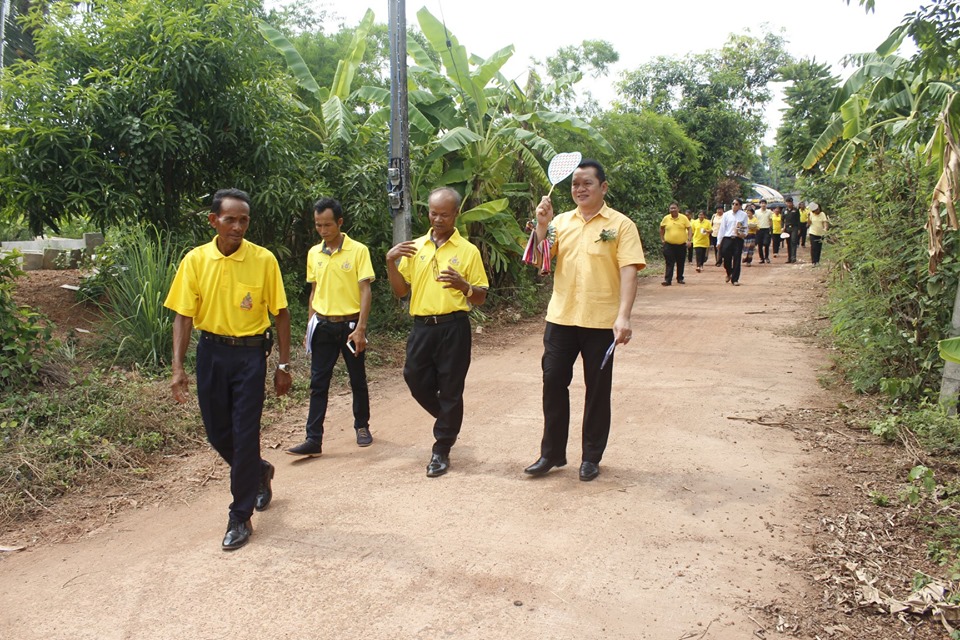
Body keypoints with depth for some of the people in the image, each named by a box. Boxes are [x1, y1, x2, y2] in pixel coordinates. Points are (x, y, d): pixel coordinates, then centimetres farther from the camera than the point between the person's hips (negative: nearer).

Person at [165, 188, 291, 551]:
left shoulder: (263, 260, -7)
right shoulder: (196, 260, -2)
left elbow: (280, 314, -2)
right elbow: (183, 315, -1)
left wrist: (283, 366, -3)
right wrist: (178, 368, -8)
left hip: (250, 353, -3)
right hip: (211, 352, 3)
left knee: (245, 435, -2)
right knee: (217, 432, 11)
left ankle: (240, 518, 13)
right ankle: (259, 471, 41)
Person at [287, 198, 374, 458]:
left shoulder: (358, 251, -8)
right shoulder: (313, 253, 7)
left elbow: (365, 291, -10)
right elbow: (315, 291, 14)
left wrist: (360, 328, -17)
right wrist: (310, 326, 12)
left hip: (350, 324, -3)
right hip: (323, 326, 3)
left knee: (358, 380, 10)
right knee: (318, 383, 1)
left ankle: (362, 427, 29)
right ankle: (314, 439, 5)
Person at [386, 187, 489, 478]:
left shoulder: (468, 250, -1)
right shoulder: (414, 247, 9)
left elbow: (481, 297, 0)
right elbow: (401, 291, 9)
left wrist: (463, 285, -20)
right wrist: (391, 262, -6)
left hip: (453, 327, -3)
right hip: (422, 326, 4)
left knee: (450, 390, 2)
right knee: (416, 380, 7)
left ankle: (441, 451, 17)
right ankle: (449, 421, 36)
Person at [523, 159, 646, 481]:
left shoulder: (621, 224, -4)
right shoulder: (560, 221, 8)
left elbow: (628, 272, -11)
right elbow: (539, 261, 5)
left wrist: (623, 316, -22)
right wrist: (542, 225, -9)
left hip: (601, 321, -3)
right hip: (561, 318, 4)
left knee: (597, 390, 7)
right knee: (553, 382, 6)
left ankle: (591, 457, 22)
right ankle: (552, 453, 21)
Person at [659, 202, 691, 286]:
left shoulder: (684, 218, -2)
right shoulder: (666, 218, 1)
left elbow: (689, 229, -1)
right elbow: (661, 229, 15)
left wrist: (689, 240, -10)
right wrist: (662, 239, 9)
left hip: (681, 244, 0)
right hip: (669, 245, 0)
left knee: (680, 263, 10)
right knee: (669, 263, -4)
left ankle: (680, 278, 22)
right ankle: (668, 280, -6)